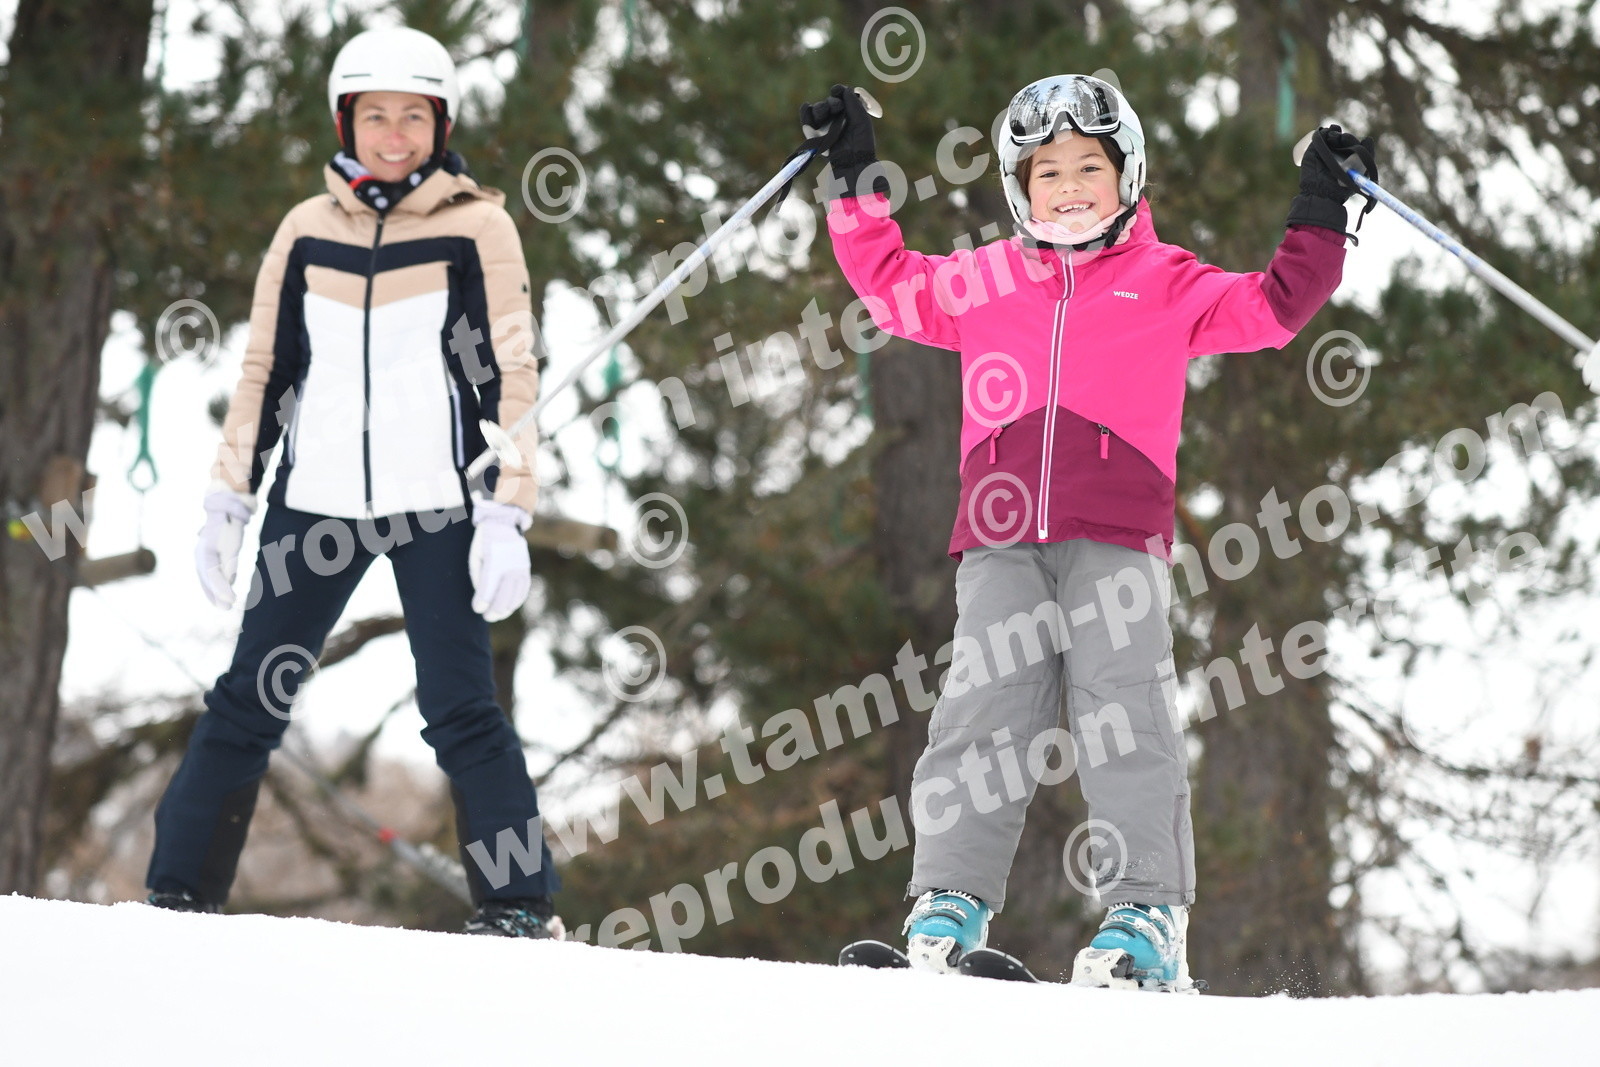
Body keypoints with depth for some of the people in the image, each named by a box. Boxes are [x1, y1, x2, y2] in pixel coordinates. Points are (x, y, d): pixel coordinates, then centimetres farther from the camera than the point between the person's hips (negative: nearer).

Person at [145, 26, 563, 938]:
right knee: (248, 699, 3)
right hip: (315, 502, 3)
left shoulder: (477, 228, 0)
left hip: (436, 506, -3)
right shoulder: (308, 231, 9)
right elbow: (265, 372, 15)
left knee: (461, 708, -9)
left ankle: (524, 905, -2)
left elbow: (511, 379, -2)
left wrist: (506, 517, -9)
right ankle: (180, 890, 10)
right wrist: (228, 500, 10)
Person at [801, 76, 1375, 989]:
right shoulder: (981, 283, 19)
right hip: (1001, 536, 2)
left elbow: (1272, 307, 13)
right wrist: (856, 178, 26)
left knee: (1125, 712, -11)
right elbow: (889, 282, 30)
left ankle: (1149, 916, -13)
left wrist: (1322, 215, 6)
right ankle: (950, 905, -6)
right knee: (983, 712, -6)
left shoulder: (1166, 284, 13)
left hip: (1117, 534, -2)